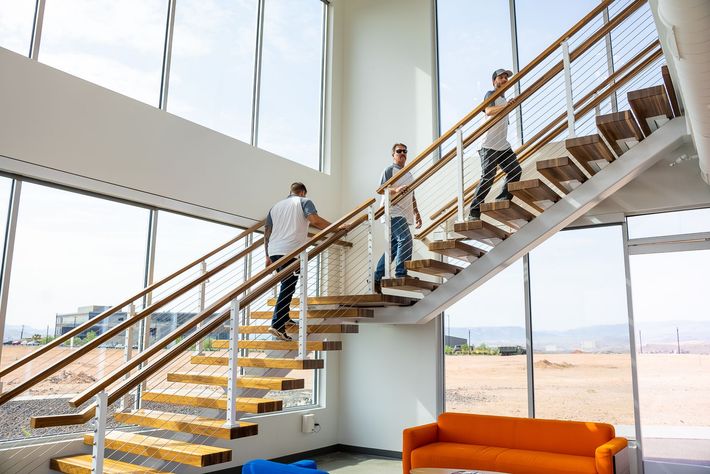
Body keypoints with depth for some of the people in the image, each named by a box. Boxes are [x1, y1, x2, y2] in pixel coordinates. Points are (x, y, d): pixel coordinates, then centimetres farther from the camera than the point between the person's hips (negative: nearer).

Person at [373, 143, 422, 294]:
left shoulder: (409, 174, 27)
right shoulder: (389, 170, 2)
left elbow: (412, 196, 30)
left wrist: (417, 213, 21)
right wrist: (395, 190, -28)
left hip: (404, 215, 8)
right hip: (393, 212, -8)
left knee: (393, 248, 6)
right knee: (406, 239, -24)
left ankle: (376, 278, 12)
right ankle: (401, 275, -24)